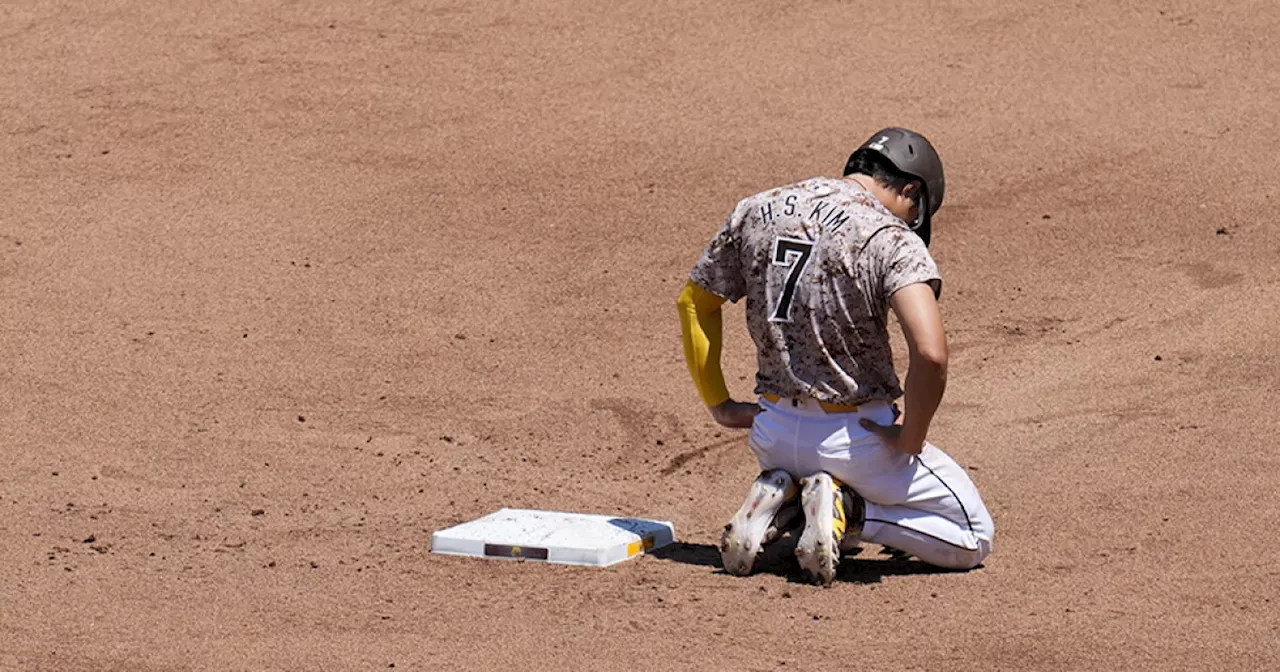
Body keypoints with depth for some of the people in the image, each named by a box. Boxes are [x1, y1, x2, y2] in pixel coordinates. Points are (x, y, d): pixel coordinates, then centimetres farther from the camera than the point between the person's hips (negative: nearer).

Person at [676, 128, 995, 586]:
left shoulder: (757, 211, 3)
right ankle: (844, 508, -8)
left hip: (773, 434, 6)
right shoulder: (892, 240, -15)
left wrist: (719, 405, 16)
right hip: (854, 439, -5)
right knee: (975, 537, 11)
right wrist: (910, 440, -14)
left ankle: (780, 498, 5)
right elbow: (930, 353, -28)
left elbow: (695, 301, 14)